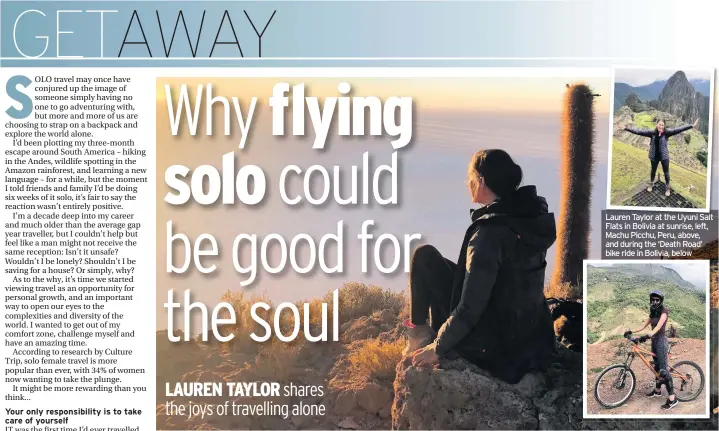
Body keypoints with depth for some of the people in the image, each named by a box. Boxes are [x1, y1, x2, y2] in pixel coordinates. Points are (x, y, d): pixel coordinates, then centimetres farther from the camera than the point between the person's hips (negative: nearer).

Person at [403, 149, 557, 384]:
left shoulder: (489, 232, -28)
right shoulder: (532, 214, -5)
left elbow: (470, 309, -25)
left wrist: (438, 348, -14)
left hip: (491, 343, -8)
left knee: (425, 256, 1)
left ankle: (421, 335, 11)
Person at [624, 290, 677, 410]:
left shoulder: (664, 310, -12)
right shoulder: (653, 313, 13)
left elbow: (659, 326, -26)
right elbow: (643, 326, 14)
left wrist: (648, 336, -39)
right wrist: (631, 331, 2)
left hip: (661, 341, -8)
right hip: (654, 341, 8)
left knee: (663, 370, -13)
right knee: (657, 367, 19)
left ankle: (672, 398, -13)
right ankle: (657, 390, 33)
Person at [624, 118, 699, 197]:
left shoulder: (666, 133, -14)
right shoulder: (652, 133, -10)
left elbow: (678, 129, -21)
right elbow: (639, 131, -11)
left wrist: (691, 125, -28)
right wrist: (626, 128, -16)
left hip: (664, 156, -2)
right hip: (654, 156, 2)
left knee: (666, 172, 12)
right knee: (653, 171, 24)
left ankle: (667, 188, 31)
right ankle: (651, 184, 48)